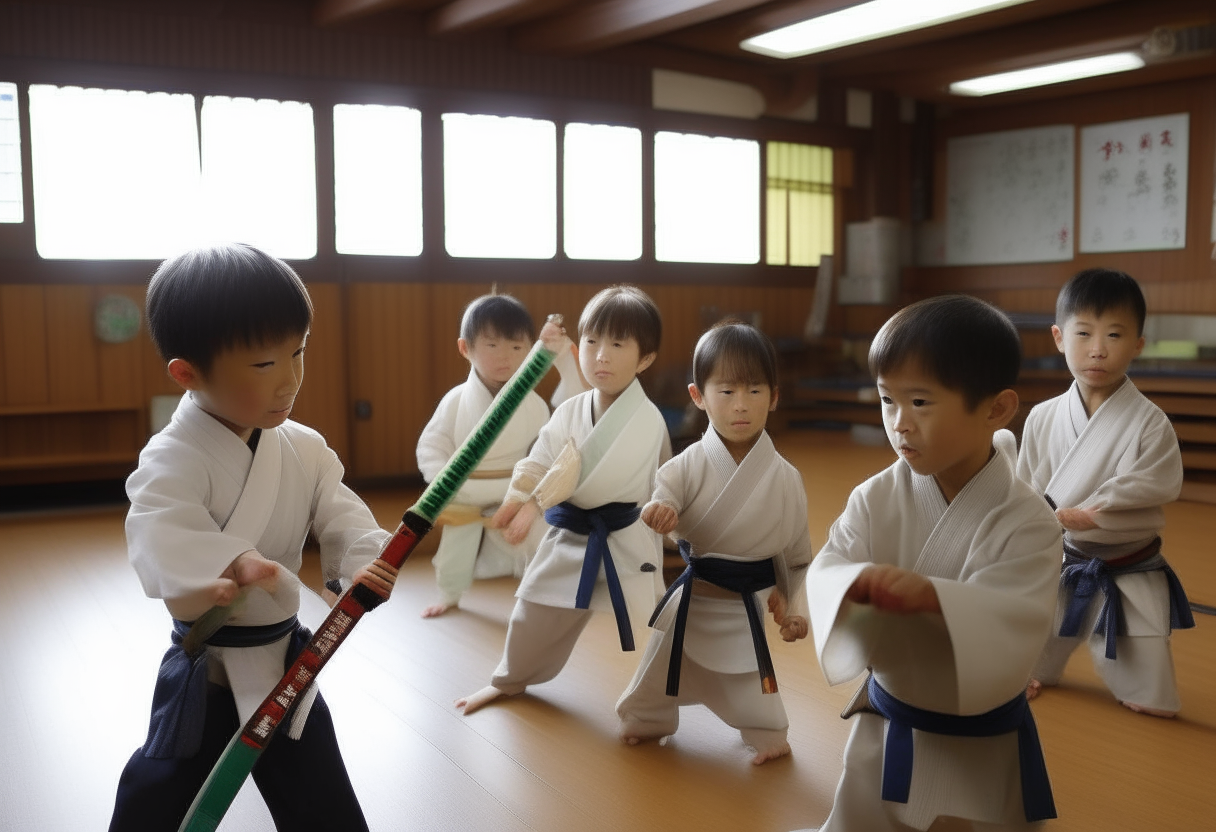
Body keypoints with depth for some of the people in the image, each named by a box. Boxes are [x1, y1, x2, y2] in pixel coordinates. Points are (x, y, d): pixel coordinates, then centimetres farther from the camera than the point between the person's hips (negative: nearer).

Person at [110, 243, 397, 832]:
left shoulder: (304, 449, -3)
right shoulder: (173, 459, -21)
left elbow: (341, 517, -6)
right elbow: (160, 537, -36)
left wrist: (365, 560, -29)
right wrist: (224, 565, -57)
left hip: (286, 659, 5)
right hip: (204, 671, -5)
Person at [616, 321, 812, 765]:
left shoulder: (785, 478, -13)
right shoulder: (690, 465, -16)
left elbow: (797, 552, -2)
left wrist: (795, 608, -1)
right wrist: (656, 512, -42)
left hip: (750, 608, -1)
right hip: (693, 599, 1)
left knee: (750, 686, 15)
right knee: (664, 667, 21)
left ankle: (768, 734, 44)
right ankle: (645, 718, 49)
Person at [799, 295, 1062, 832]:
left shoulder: (1027, 522, -19)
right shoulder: (875, 499, -10)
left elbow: (1017, 626, -28)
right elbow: (823, 574, -16)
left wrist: (934, 596, -44)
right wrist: (859, 583, -38)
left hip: (985, 751, -2)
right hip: (886, 734, 3)